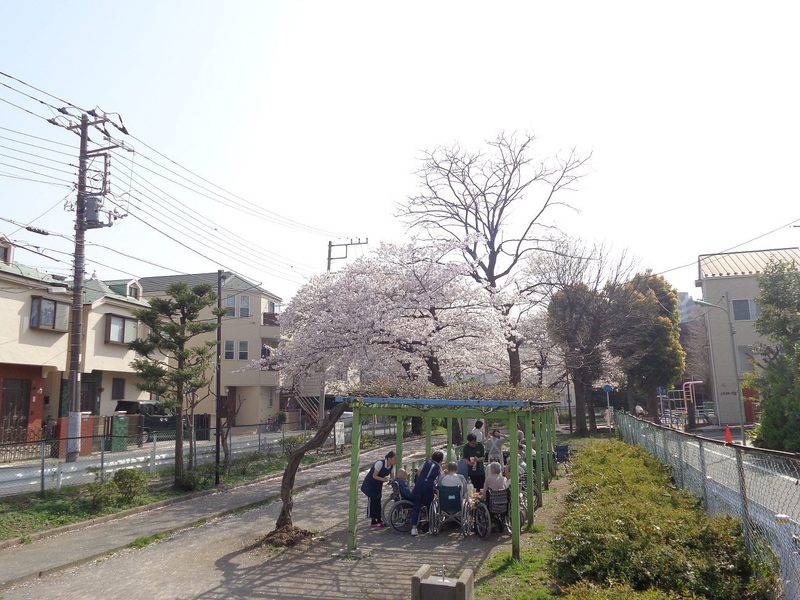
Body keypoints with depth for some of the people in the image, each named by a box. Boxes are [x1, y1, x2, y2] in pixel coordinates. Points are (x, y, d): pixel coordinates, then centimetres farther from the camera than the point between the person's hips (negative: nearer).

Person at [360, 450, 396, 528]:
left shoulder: (392, 466, -9)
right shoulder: (380, 463, -30)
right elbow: (374, 476, -26)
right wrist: (383, 479, -40)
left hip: (378, 485, 7)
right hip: (370, 484, -7)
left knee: (378, 502, 11)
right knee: (372, 502, -4)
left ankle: (379, 520, 20)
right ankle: (373, 522, 3)